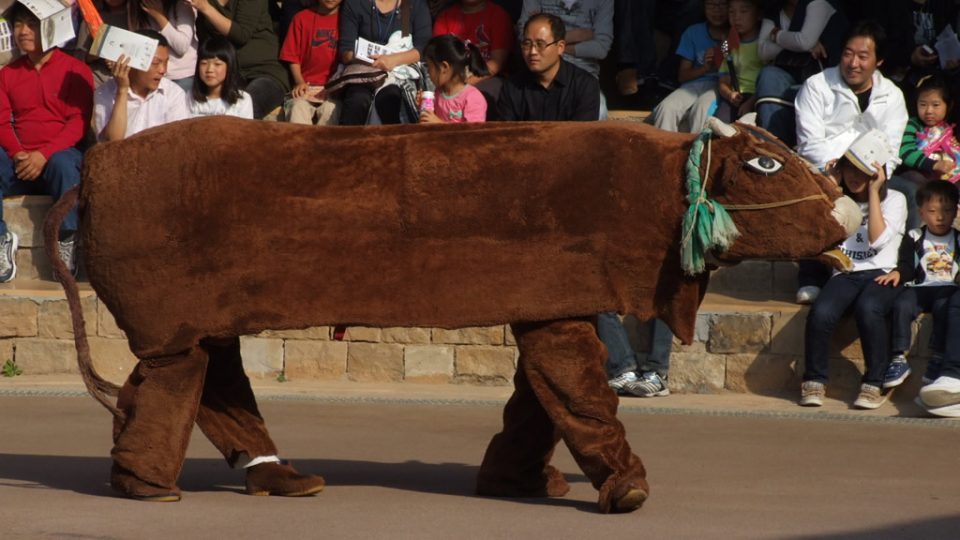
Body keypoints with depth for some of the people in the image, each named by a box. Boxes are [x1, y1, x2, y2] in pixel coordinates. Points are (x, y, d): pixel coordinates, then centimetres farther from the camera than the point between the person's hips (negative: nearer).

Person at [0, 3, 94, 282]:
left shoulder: (75, 70, 5)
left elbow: (79, 122, -5)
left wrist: (44, 154, -20)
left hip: (59, 155, -3)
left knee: (63, 164, -40)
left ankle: (66, 243, -29)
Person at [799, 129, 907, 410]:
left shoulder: (894, 200, 10)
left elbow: (877, 239, -7)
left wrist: (873, 192, -3)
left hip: (881, 274, -2)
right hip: (844, 274, 2)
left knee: (868, 308, -38)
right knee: (821, 312, -32)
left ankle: (874, 384, -26)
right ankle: (814, 381, -17)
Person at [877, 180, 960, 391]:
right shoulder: (913, 238, 18)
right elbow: (907, 266, 7)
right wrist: (897, 273, -15)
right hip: (919, 287, 1)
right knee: (901, 305, -30)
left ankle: (939, 358, -31)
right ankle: (898, 359, -29)